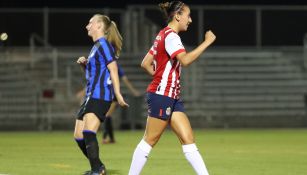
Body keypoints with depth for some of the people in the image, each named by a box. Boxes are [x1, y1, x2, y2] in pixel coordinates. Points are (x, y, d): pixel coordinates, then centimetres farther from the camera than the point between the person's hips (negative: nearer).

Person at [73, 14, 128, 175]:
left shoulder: (103, 44, -7)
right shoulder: (96, 46, 21)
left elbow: (113, 69, -14)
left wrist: (118, 95, -20)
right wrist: (84, 65, 9)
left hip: (100, 95, -10)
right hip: (91, 96, 10)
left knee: (88, 132, -22)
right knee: (79, 136, 10)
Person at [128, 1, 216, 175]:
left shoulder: (164, 35, 18)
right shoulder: (170, 36, -12)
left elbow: (145, 63, 20)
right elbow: (185, 60, -29)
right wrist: (207, 42, -24)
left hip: (172, 98, 10)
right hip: (161, 95, -10)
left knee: (188, 139, 2)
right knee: (150, 140, -3)